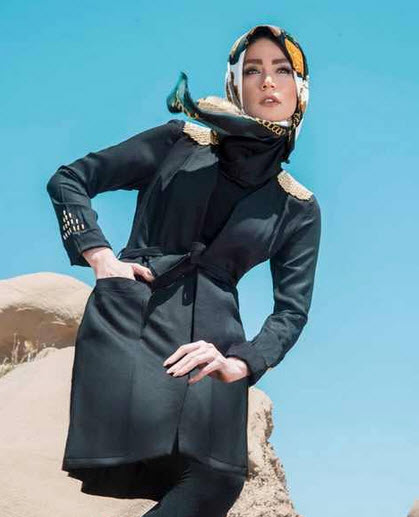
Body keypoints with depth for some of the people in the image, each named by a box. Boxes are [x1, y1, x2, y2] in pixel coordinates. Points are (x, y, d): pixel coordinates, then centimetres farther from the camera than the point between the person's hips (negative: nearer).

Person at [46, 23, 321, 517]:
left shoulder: (298, 208, 15)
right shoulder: (181, 141, 12)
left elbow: (292, 309, 10)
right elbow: (68, 180, 13)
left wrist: (241, 362, -8)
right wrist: (99, 255, -2)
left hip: (209, 344, 2)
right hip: (128, 322, -2)